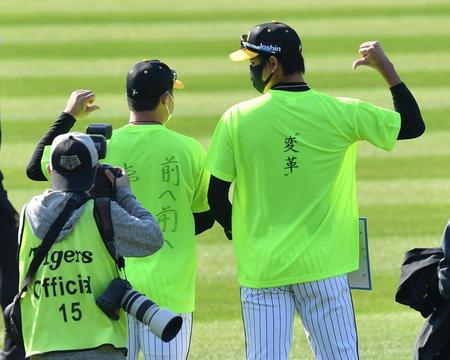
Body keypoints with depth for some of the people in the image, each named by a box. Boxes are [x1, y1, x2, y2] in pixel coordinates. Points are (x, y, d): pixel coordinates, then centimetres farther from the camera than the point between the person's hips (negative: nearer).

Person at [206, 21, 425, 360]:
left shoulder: (237, 119, -5)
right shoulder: (340, 113, -5)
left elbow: (216, 196, -1)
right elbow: (413, 125, 5)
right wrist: (387, 69, 15)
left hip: (262, 267, 0)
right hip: (322, 267, 0)